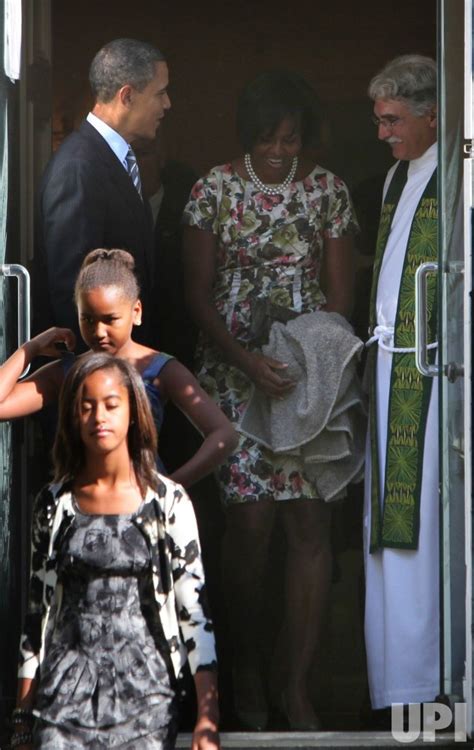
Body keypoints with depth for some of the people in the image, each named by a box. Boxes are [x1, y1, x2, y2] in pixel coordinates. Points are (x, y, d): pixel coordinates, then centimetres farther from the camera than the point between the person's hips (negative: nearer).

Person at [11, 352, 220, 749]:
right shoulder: (55, 503, 7)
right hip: (66, 697, 1)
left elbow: (194, 609, -1)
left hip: (145, 691, -1)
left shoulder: (168, 501, 2)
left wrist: (208, 717, -8)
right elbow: (38, 610, 11)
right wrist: (24, 715, 9)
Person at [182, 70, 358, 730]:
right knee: (252, 518, -7)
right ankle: (246, 668, 13)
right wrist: (246, 359, -17)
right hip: (234, 370, -1)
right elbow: (199, 293, -3)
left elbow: (340, 292, 5)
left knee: (310, 521, -6)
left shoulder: (328, 189, 3)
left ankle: (295, 683, 2)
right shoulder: (216, 188, -2)